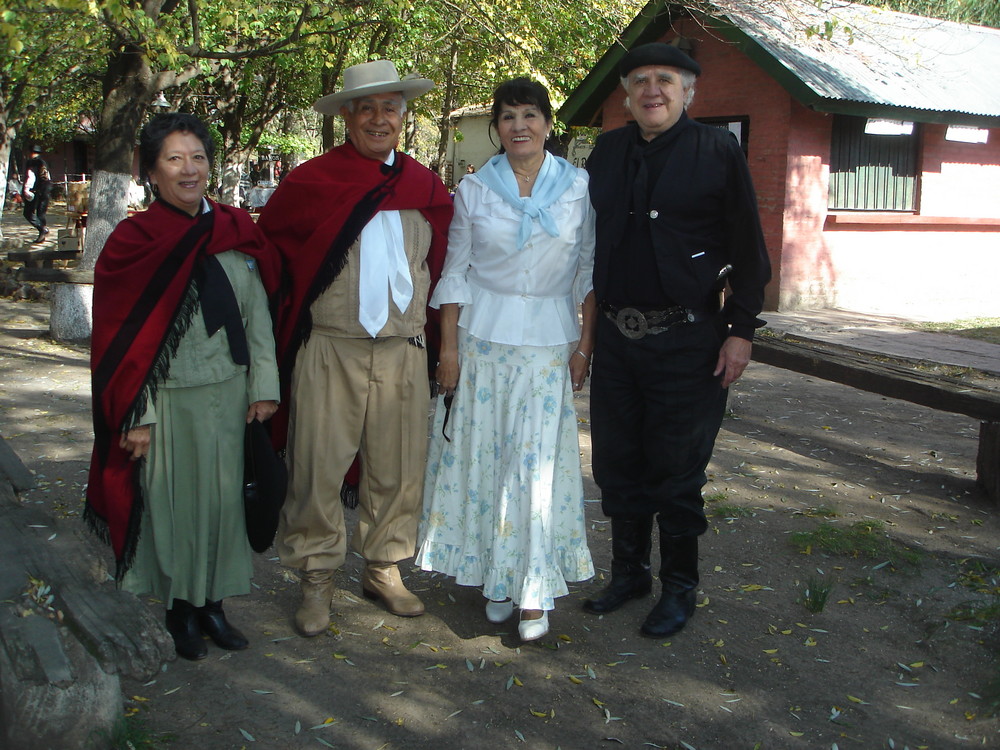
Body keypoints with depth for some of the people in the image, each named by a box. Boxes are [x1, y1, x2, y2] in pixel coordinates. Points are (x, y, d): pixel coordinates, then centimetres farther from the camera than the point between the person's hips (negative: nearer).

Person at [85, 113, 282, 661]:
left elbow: (258, 316, 7)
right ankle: (181, 610, 23)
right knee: (172, 501, 6)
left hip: (230, 393, 4)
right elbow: (123, 338, -7)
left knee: (223, 497, 10)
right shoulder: (134, 241, -6)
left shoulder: (236, 232, 5)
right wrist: (136, 418, -10)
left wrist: (263, 385, 1)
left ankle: (212, 603, 25)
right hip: (170, 399, -3)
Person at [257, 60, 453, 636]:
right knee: (319, 468, 0)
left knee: (398, 468, 8)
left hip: (403, 351, 3)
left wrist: (432, 331, 12)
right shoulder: (311, 182, 0)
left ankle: (385, 568, 25)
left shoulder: (428, 189, 10)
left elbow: (441, 266, 19)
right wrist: (295, 307, 6)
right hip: (329, 351, -2)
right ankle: (318, 579, 15)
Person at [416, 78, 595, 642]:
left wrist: (585, 343, -2)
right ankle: (496, 577, 19)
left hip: (550, 342, -1)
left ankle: (534, 592, 5)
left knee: (539, 463, -3)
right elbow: (455, 273, 5)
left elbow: (591, 270, 4)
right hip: (483, 336, 1)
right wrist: (449, 348, 0)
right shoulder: (474, 189, 3)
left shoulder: (580, 187, 2)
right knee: (484, 454, 4)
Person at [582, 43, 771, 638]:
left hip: (687, 339, -5)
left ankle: (680, 589, 21)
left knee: (677, 470, 4)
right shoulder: (608, 152, 10)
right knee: (618, 465, 13)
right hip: (617, 337, 5)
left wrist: (741, 329, -8)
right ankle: (629, 572, 31)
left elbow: (748, 249, -4)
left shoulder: (718, 151, -3)